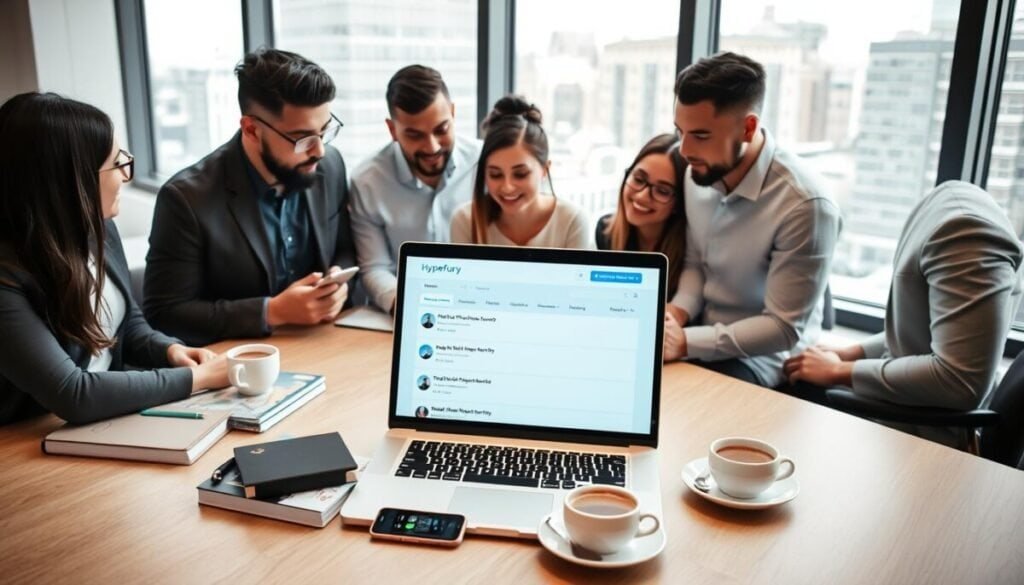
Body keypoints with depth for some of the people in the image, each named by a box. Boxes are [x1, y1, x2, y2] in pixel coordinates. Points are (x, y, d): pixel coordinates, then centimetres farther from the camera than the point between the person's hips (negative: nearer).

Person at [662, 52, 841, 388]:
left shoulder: (804, 205, -25)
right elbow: (694, 263, 6)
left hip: (762, 354, -6)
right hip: (699, 328, 6)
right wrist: (678, 310, -15)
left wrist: (686, 342, -30)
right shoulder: (698, 173, -6)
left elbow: (783, 328, -21)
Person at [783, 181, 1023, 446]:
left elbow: (961, 383, -29)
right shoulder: (947, 198, 3)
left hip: (926, 433, -8)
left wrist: (839, 371, -18)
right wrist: (853, 353, 1)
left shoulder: (966, 227, -26)